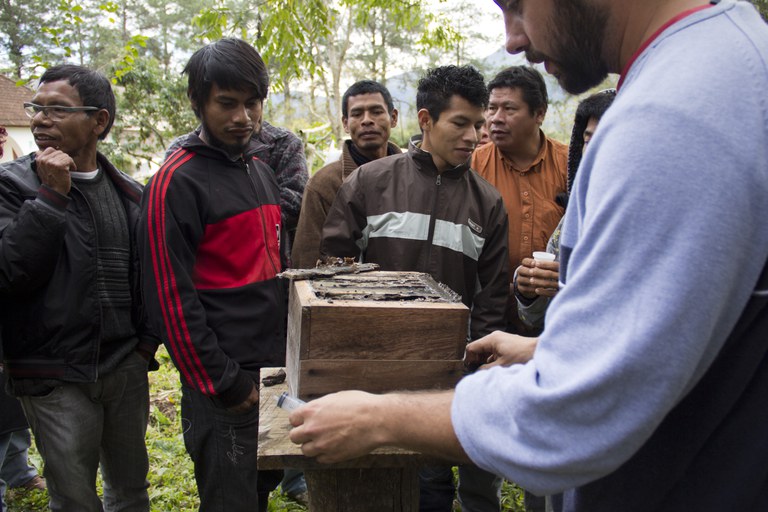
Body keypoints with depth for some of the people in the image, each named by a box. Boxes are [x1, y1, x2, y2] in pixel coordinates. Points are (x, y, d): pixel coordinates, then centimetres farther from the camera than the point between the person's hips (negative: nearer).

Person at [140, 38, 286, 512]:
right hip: (224, 385, -7)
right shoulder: (177, 180, -14)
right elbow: (172, 298, -17)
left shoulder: (262, 169, 11)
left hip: (275, 368, 7)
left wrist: (290, 351, 14)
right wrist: (223, 384, -15)